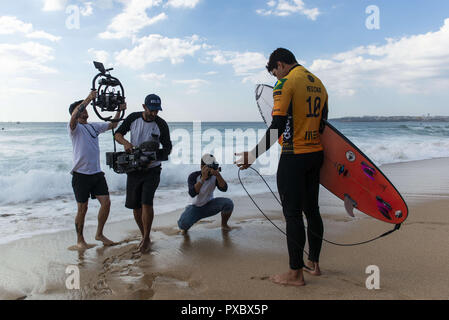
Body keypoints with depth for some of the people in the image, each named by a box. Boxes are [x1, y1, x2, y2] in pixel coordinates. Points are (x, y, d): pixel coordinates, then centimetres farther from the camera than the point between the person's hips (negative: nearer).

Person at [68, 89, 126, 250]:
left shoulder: (94, 127, 16)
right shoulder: (74, 127, -3)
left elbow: (112, 125, 21)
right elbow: (73, 116, -25)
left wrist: (119, 110, 7)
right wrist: (89, 98, -29)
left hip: (97, 172, 6)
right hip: (81, 174, -6)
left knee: (106, 202, 1)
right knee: (83, 208, 2)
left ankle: (99, 234, 19)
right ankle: (80, 241, 18)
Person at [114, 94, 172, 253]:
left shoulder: (161, 124, -8)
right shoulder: (133, 118, -1)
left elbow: (167, 148, -2)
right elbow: (118, 133, 9)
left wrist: (152, 159, -19)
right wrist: (125, 142, -14)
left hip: (152, 170, -3)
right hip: (134, 169, 3)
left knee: (146, 203, -16)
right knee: (135, 206, 7)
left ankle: (146, 238, 0)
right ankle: (144, 236, 25)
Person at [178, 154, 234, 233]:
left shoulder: (215, 176, -11)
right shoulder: (193, 176, -18)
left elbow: (224, 189, -24)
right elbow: (192, 194, -33)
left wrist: (218, 175, -40)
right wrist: (203, 178, -42)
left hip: (210, 205, 2)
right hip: (196, 208, -2)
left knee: (228, 203, -25)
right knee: (182, 224, -29)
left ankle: (224, 224, 5)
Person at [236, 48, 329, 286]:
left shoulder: (286, 83, -10)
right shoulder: (318, 83, 14)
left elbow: (277, 128, -19)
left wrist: (252, 156, -16)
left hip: (294, 157, -8)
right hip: (315, 154, 8)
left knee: (292, 213, -1)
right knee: (311, 209, 15)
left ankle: (296, 273, 7)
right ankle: (314, 264, 26)